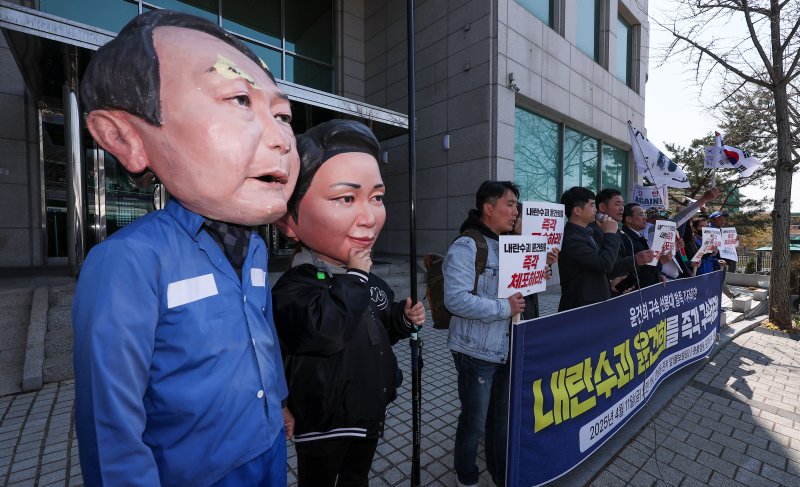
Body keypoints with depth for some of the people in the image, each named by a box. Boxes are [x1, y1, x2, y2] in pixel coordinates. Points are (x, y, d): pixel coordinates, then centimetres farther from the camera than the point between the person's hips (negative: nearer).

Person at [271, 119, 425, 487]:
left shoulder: (371, 282, -3)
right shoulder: (294, 287, -27)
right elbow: (322, 332, -47)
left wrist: (404, 319, -9)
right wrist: (355, 276, -33)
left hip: (372, 413, 6)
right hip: (324, 425, -6)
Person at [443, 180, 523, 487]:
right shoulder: (466, 246, -19)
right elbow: (456, 299, -29)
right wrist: (504, 308, -24)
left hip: (506, 350, 8)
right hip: (477, 352, -8)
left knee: (501, 417, 23)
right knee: (474, 422, 11)